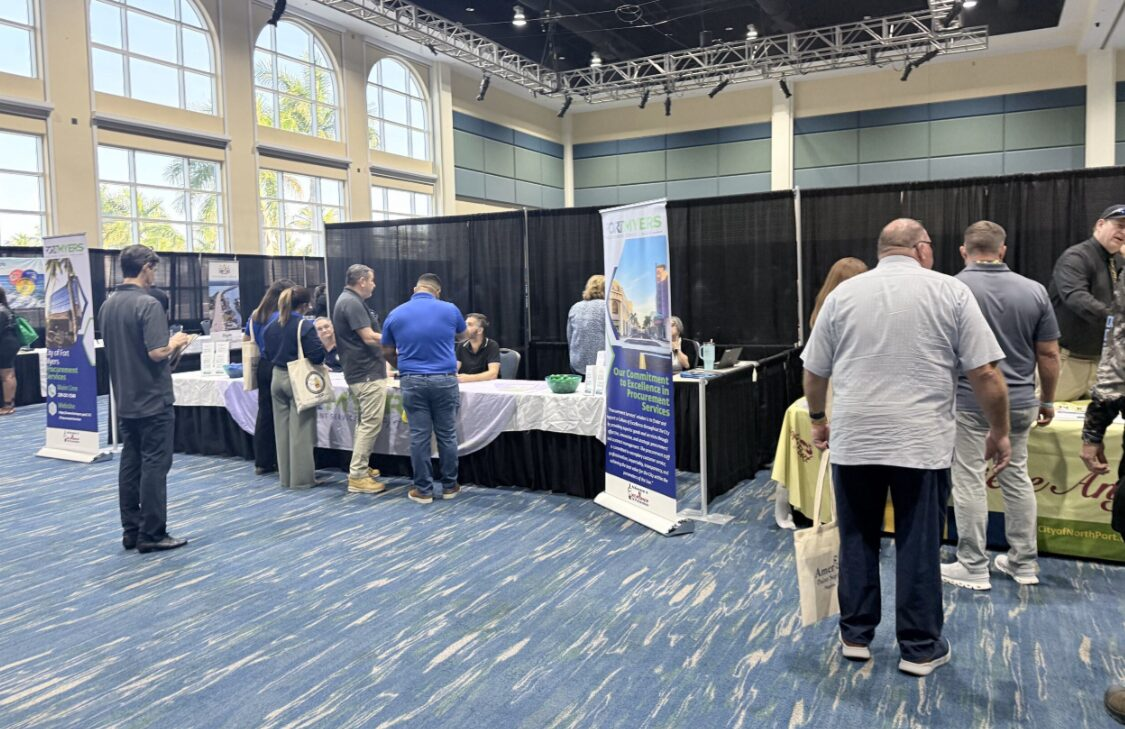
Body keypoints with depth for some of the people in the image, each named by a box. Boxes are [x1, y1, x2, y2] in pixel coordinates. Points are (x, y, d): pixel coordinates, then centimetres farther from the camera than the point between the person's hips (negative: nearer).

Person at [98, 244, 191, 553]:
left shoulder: (108, 306, 9)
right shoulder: (147, 304, -17)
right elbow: (157, 352, -25)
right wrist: (176, 343, -5)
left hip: (125, 401, 8)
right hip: (153, 400, -8)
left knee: (130, 464, 11)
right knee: (154, 466, -2)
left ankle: (131, 531, 17)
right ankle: (151, 534, 3)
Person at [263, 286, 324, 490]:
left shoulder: (272, 326, 5)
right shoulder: (305, 326, -16)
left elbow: (269, 353, 14)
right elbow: (317, 356, -18)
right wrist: (324, 342, -1)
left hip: (277, 378, 7)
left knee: (282, 429, 12)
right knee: (300, 430, 0)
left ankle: (286, 476, 20)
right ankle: (302, 478, 5)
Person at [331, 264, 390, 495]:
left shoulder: (349, 301, 16)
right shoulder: (352, 303, -17)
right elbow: (369, 337, -22)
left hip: (362, 371, 11)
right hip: (367, 373, -11)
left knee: (364, 422, 18)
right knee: (371, 424, -8)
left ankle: (359, 468, 26)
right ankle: (357, 476, -5)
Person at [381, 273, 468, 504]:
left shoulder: (396, 314, 2)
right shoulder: (449, 310, -1)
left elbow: (387, 352, 11)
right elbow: (463, 337, 19)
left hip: (412, 382, 1)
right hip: (444, 380, 0)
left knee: (419, 437, 5)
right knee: (447, 435, 10)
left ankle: (423, 490, 11)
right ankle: (449, 486, 19)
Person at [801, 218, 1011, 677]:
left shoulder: (842, 294, 5)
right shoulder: (950, 292, -1)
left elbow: (814, 372, 9)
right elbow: (985, 373, -4)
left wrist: (818, 419, 23)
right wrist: (999, 432, 8)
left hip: (854, 441, 2)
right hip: (923, 443, -2)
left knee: (857, 540, 13)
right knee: (919, 546, 8)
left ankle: (855, 635, 23)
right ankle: (920, 648, 19)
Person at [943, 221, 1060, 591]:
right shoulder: (1034, 291, 0)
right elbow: (1049, 355, 3)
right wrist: (1048, 401, 16)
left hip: (967, 401, -4)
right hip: (1019, 401, 4)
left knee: (969, 481, 3)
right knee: (1017, 478, 16)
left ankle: (973, 568, 10)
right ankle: (1023, 563, 26)